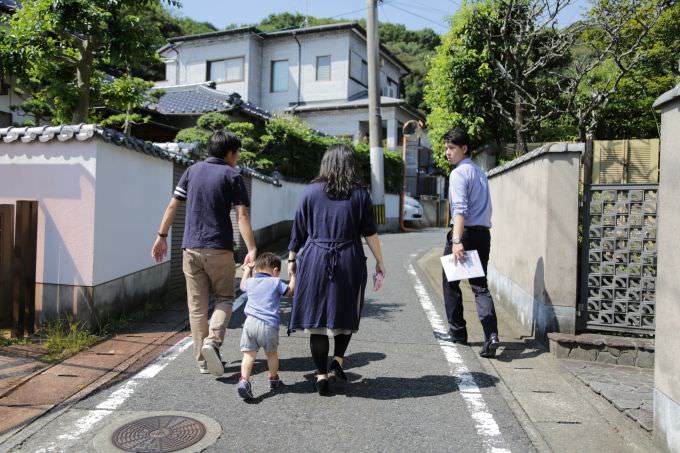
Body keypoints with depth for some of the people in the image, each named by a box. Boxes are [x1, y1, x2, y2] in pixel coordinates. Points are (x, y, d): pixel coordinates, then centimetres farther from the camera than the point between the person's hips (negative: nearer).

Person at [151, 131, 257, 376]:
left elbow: (173, 206, 9)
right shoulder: (232, 176, -2)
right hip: (219, 249, -3)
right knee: (224, 299, 12)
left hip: (191, 248, 4)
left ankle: (203, 360, 14)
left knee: (197, 305, 9)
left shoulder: (193, 170, 9)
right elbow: (242, 215, -12)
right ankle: (212, 341, -11)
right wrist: (251, 250, -15)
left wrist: (162, 236, 16)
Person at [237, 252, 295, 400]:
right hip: (269, 325, -2)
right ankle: (273, 379, 34)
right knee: (272, 353, 18)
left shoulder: (250, 282, 16)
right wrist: (293, 275, 26)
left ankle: (244, 379, -22)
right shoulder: (276, 283, 4)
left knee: (249, 354, -3)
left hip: (250, 322, 2)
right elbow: (291, 291, 13)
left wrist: (247, 270, 53)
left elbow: (242, 285, 39)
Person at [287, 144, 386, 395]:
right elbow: (370, 233, 2)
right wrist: (380, 262, 11)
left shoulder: (311, 191, 3)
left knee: (317, 317, 5)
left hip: (315, 261, 0)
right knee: (346, 315, 19)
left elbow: (298, 230, 4)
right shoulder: (360, 194, 2)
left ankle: (321, 375, 8)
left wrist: (292, 258, 13)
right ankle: (338, 360, 10)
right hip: (349, 262, 0)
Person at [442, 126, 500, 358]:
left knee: (451, 284, 10)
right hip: (483, 233, 7)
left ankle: (457, 332, 20)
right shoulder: (480, 172, 18)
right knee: (480, 286, 5)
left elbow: (460, 209, -22)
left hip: (465, 232, -7)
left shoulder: (459, 173, -10)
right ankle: (491, 335, -11)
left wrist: (457, 241, -28)